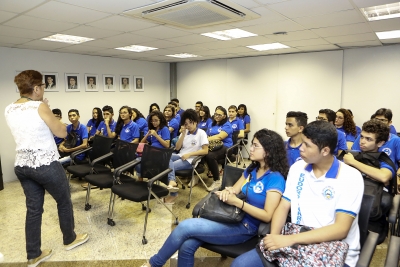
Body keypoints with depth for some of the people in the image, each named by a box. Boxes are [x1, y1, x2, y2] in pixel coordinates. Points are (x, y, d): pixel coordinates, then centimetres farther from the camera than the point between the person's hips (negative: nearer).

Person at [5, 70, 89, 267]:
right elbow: (62, 133, -10)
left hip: (22, 166, 7)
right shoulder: (40, 107, -16)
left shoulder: (9, 110, 6)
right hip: (46, 165, -7)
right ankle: (69, 239, 33)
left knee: (33, 208, 16)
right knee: (64, 202, 15)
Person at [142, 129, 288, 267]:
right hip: (230, 218, 6)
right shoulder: (251, 170, 11)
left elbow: (267, 216, -17)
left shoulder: (275, 178, -12)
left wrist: (236, 202, -23)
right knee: (187, 246, -17)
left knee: (185, 226, -18)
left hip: (244, 228, -6)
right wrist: (227, 191, -13)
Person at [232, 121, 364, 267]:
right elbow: (283, 206, 5)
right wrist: (274, 236, -14)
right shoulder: (297, 168, 4)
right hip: (297, 244, 5)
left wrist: (290, 238, -27)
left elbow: (341, 229, -19)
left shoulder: (350, 177, -12)